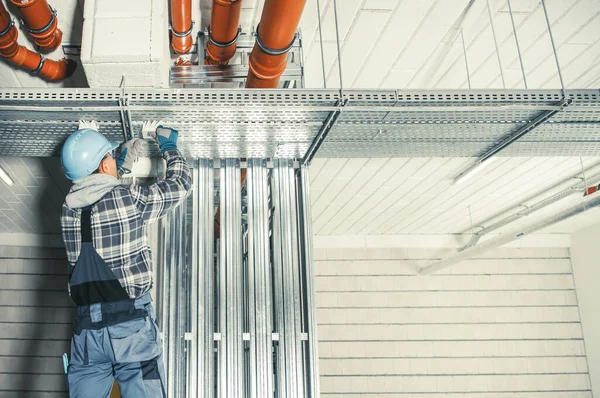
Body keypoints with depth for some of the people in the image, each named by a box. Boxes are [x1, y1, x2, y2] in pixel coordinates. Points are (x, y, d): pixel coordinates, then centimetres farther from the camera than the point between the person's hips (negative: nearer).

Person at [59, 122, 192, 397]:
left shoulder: (69, 207, 6)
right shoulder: (131, 198, -8)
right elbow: (180, 184, 6)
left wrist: (124, 165, 36)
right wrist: (170, 147, 23)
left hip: (86, 325, 5)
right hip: (130, 322, -5)